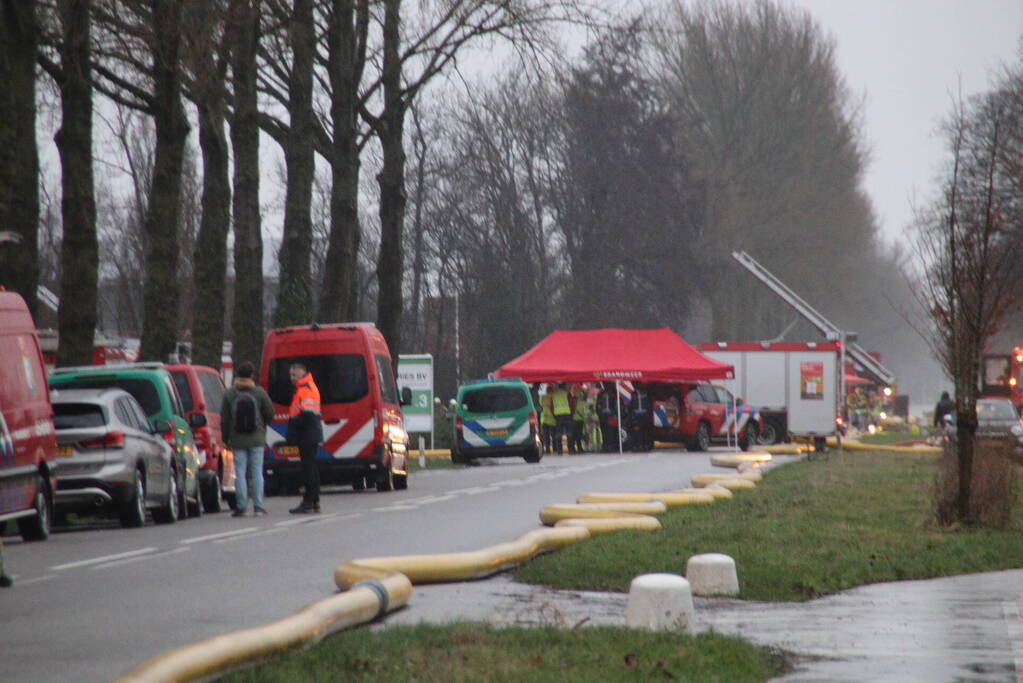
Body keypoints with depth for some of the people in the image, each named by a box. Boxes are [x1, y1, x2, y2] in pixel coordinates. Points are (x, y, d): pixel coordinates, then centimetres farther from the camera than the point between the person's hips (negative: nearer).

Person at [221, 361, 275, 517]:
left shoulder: (229, 395, -3)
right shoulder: (259, 393, -3)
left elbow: (224, 419, -1)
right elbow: (270, 414, 1)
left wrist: (226, 439, 9)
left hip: (237, 440, 0)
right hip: (256, 440, 0)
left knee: (240, 473, 2)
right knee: (257, 472, 5)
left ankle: (241, 506, -1)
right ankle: (258, 506, 1)